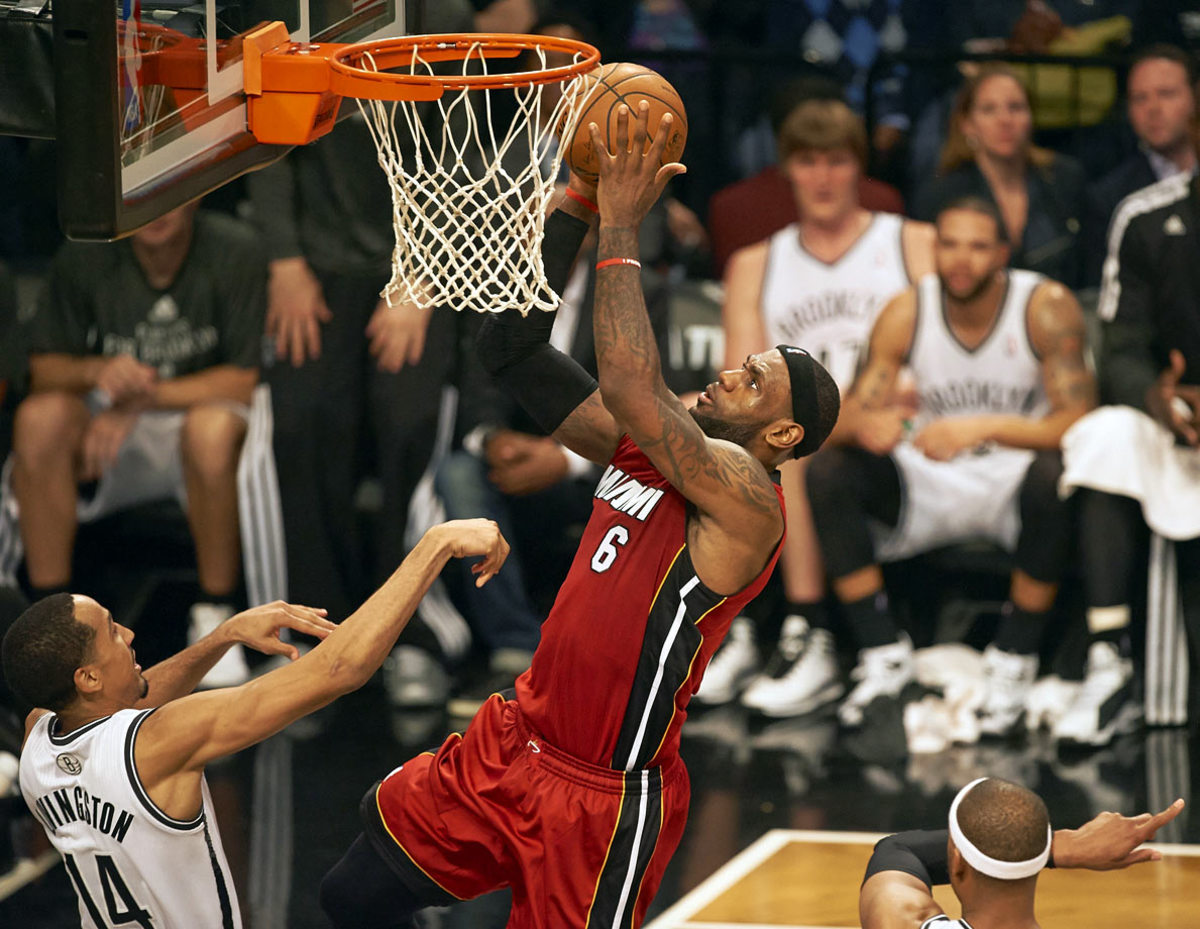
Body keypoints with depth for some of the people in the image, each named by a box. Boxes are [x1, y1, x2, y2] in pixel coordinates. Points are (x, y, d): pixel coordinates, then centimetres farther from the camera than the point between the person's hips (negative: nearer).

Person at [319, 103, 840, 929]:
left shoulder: (746, 501, -18)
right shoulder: (642, 447, 5)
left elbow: (631, 388, -34)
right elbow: (512, 347, 5)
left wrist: (620, 233, -27)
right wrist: (581, 205, -5)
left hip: (605, 798, -8)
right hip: (514, 743, 8)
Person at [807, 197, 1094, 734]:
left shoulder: (1047, 308, -14)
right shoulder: (906, 315, -7)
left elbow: (1077, 422, -22)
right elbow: (846, 419, -9)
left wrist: (984, 429, -37)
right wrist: (863, 425, -36)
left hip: (1011, 484, -3)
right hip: (930, 487, 3)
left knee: (1052, 478, -37)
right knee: (827, 472, -20)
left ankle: (1014, 660, -21)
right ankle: (883, 654, -13)